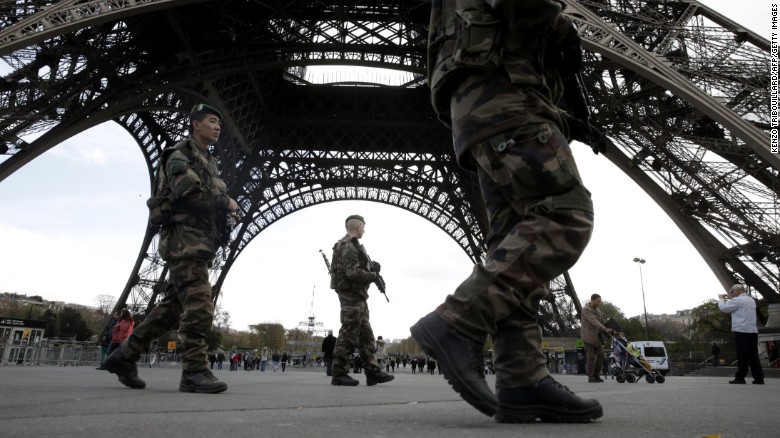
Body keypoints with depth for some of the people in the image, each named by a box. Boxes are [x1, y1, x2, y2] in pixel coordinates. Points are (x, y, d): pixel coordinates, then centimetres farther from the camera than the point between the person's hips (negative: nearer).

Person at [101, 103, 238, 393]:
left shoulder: (209, 163, 26)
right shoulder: (180, 155, -1)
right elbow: (189, 193, -19)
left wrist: (224, 209, 1)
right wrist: (225, 202, -8)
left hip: (200, 243, 9)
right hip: (185, 239, -9)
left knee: (172, 308, 9)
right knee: (198, 306, -15)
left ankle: (124, 356, 19)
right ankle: (194, 372, -13)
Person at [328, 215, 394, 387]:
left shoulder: (352, 245, 19)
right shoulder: (348, 246, -13)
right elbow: (353, 272, -22)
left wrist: (373, 267, 0)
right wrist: (374, 276, -9)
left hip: (358, 296, 10)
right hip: (351, 295, -10)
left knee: (366, 335, 9)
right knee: (348, 335, -6)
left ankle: (373, 372, 11)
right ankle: (339, 374, 1)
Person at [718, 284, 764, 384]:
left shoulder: (737, 300, -8)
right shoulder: (751, 300, 18)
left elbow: (724, 308, -3)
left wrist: (721, 299, 13)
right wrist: (731, 298, 24)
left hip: (741, 331, -7)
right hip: (753, 331, 7)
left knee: (742, 356, -4)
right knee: (753, 355, 8)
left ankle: (740, 378, 0)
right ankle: (759, 378, 6)